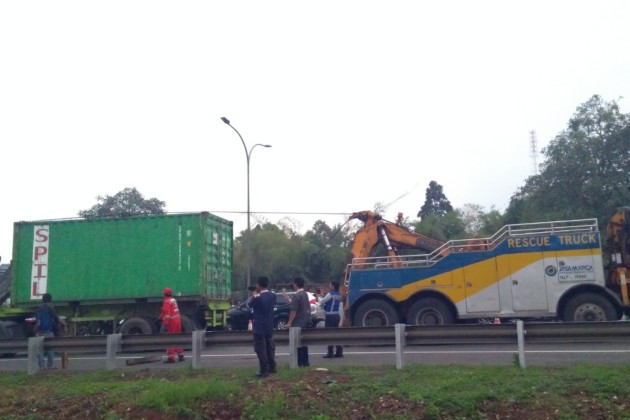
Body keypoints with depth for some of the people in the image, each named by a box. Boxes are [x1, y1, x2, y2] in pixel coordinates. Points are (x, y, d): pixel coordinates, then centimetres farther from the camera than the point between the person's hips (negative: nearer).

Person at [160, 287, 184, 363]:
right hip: (177, 321, 8)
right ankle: (181, 356, 20)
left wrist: (165, 324, -22)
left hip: (171, 323, -8)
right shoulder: (174, 300, 13)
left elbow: (167, 314, -21)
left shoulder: (167, 302, -14)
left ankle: (171, 358, -6)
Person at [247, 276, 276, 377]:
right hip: (269, 326, 7)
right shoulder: (273, 295, -1)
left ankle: (264, 371, -1)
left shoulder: (257, 297, -21)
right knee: (270, 347, 18)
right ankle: (272, 367, 28)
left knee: (260, 349, -1)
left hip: (259, 327, -7)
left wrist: (253, 295, 10)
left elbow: (249, 304, -4)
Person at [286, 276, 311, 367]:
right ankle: (305, 361, 19)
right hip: (305, 322, 9)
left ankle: (300, 362, -2)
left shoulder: (297, 296, -16)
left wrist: (289, 322, -14)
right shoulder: (305, 294, 12)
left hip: (298, 323, -9)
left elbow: (294, 310, -19)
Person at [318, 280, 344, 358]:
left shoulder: (330, 294, -13)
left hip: (330, 316, -7)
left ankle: (330, 352, -4)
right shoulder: (339, 295, 9)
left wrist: (318, 303, 17)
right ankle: (339, 352, 13)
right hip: (337, 315, 7)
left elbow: (321, 302, -4)